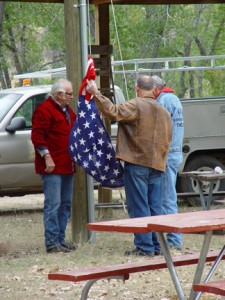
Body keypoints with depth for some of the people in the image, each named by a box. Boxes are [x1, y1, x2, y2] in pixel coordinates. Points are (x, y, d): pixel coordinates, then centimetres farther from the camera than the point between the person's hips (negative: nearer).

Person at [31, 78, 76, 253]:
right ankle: (52, 243, -10)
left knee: (66, 204, 11)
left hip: (67, 166, 10)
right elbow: (37, 136, -17)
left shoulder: (67, 111, 19)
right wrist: (47, 157, -21)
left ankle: (60, 240, 16)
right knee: (53, 204, -11)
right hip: (52, 166, -10)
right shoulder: (44, 110, -11)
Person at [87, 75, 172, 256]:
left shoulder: (136, 106, -9)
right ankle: (157, 246, 10)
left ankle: (144, 246, -7)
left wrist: (96, 95, -17)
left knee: (139, 207, -4)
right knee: (155, 207, 9)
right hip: (156, 165, 7)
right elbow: (167, 140, 21)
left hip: (137, 162, -7)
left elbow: (113, 112, -22)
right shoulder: (163, 111, 15)